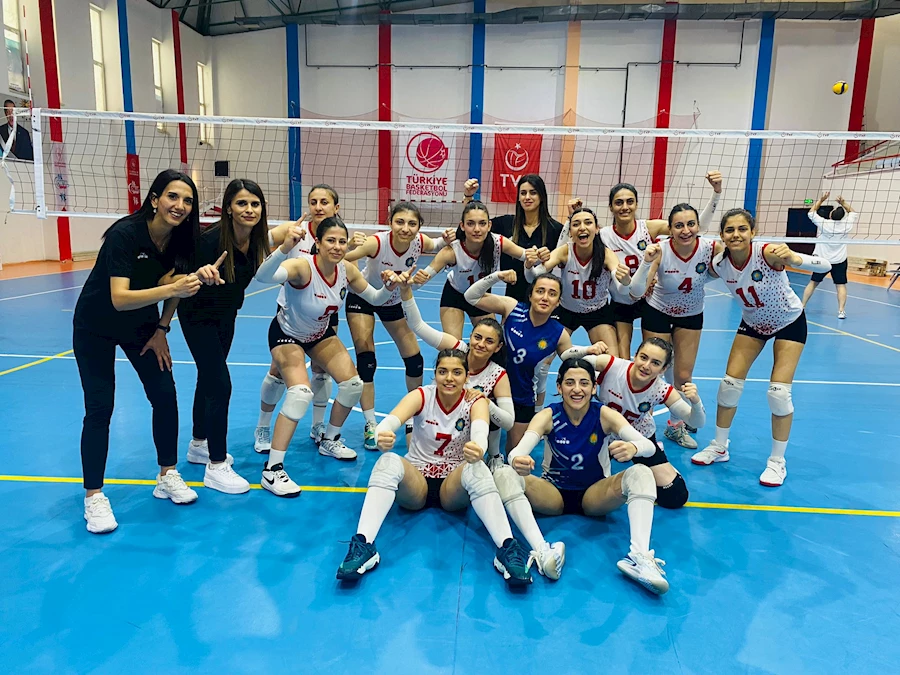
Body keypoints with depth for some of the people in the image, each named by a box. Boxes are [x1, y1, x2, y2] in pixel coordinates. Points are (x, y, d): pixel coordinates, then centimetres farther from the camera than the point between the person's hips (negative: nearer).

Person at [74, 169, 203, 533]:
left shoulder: (181, 238, -13)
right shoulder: (125, 234, -30)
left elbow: (176, 287, 3)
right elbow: (119, 298, -38)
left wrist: (161, 330, 0)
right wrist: (171, 288, -49)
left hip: (141, 324, 5)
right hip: (96, 328, -5)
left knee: (165, 395, -1)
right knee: (99, 409, -6)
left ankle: (167, 476, 16)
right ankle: (93, 496, 9)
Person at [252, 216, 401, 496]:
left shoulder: (348, 270, -17)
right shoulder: (303, 266, -35)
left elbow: (374, 299, -1)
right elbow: (263, 276, -55)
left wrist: (390, 287, -22)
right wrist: (284, 248, -72)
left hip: (320, 333, 7)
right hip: (287, 334, -6)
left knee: (353, 384, 0)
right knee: (301, 393, -26)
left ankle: (330, 441, 27)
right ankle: (272, 470, -14)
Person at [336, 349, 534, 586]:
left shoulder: (476, 402, -8)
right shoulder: (422, 396, -8)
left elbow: (480, 431, -31)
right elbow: (390, 421, -28)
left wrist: (477, 449, -56)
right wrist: (382, 436, -53)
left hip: (454, 485, 0)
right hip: (415, 481, 1)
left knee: (476, 469, -35)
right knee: (389, 461, -32)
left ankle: (507, 548, -41)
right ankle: (362, 544, -39)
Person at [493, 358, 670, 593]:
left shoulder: (605, 415, -13)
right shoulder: (548, 415, -13)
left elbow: (649, 446, -24)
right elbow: (519, 450, -28)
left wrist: (633, 448, -49)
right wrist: (517, 460, -54)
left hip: (595, 494, 0)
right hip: (554, 493, 0)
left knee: (641, 473, -28)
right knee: (504, 474, -28)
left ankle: (639, 556, -40)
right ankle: (542, 550, -42)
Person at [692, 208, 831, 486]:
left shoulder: (768, 253, -34)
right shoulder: (719, 264, -21)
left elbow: (825, 266, -40)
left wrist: (794, 259, -61)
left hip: (789, 322, -4)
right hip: (753, 322, 4)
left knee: (778, 392, -10)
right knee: (730, 383, -2)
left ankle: (777, 462, 9)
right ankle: (719, 447, 18)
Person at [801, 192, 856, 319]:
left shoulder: (823, 223, -13)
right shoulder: (846, 225, -8)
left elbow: (811, 213, 2)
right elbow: (853, 213, 13)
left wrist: (821, 200, 4)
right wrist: (843, 203, 9)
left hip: (822, 259, 0)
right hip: (839, 261, 0)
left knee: (813, 283, 10)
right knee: (840, 285, 4)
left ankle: (802, 306, 11)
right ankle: (841, 310, -5)